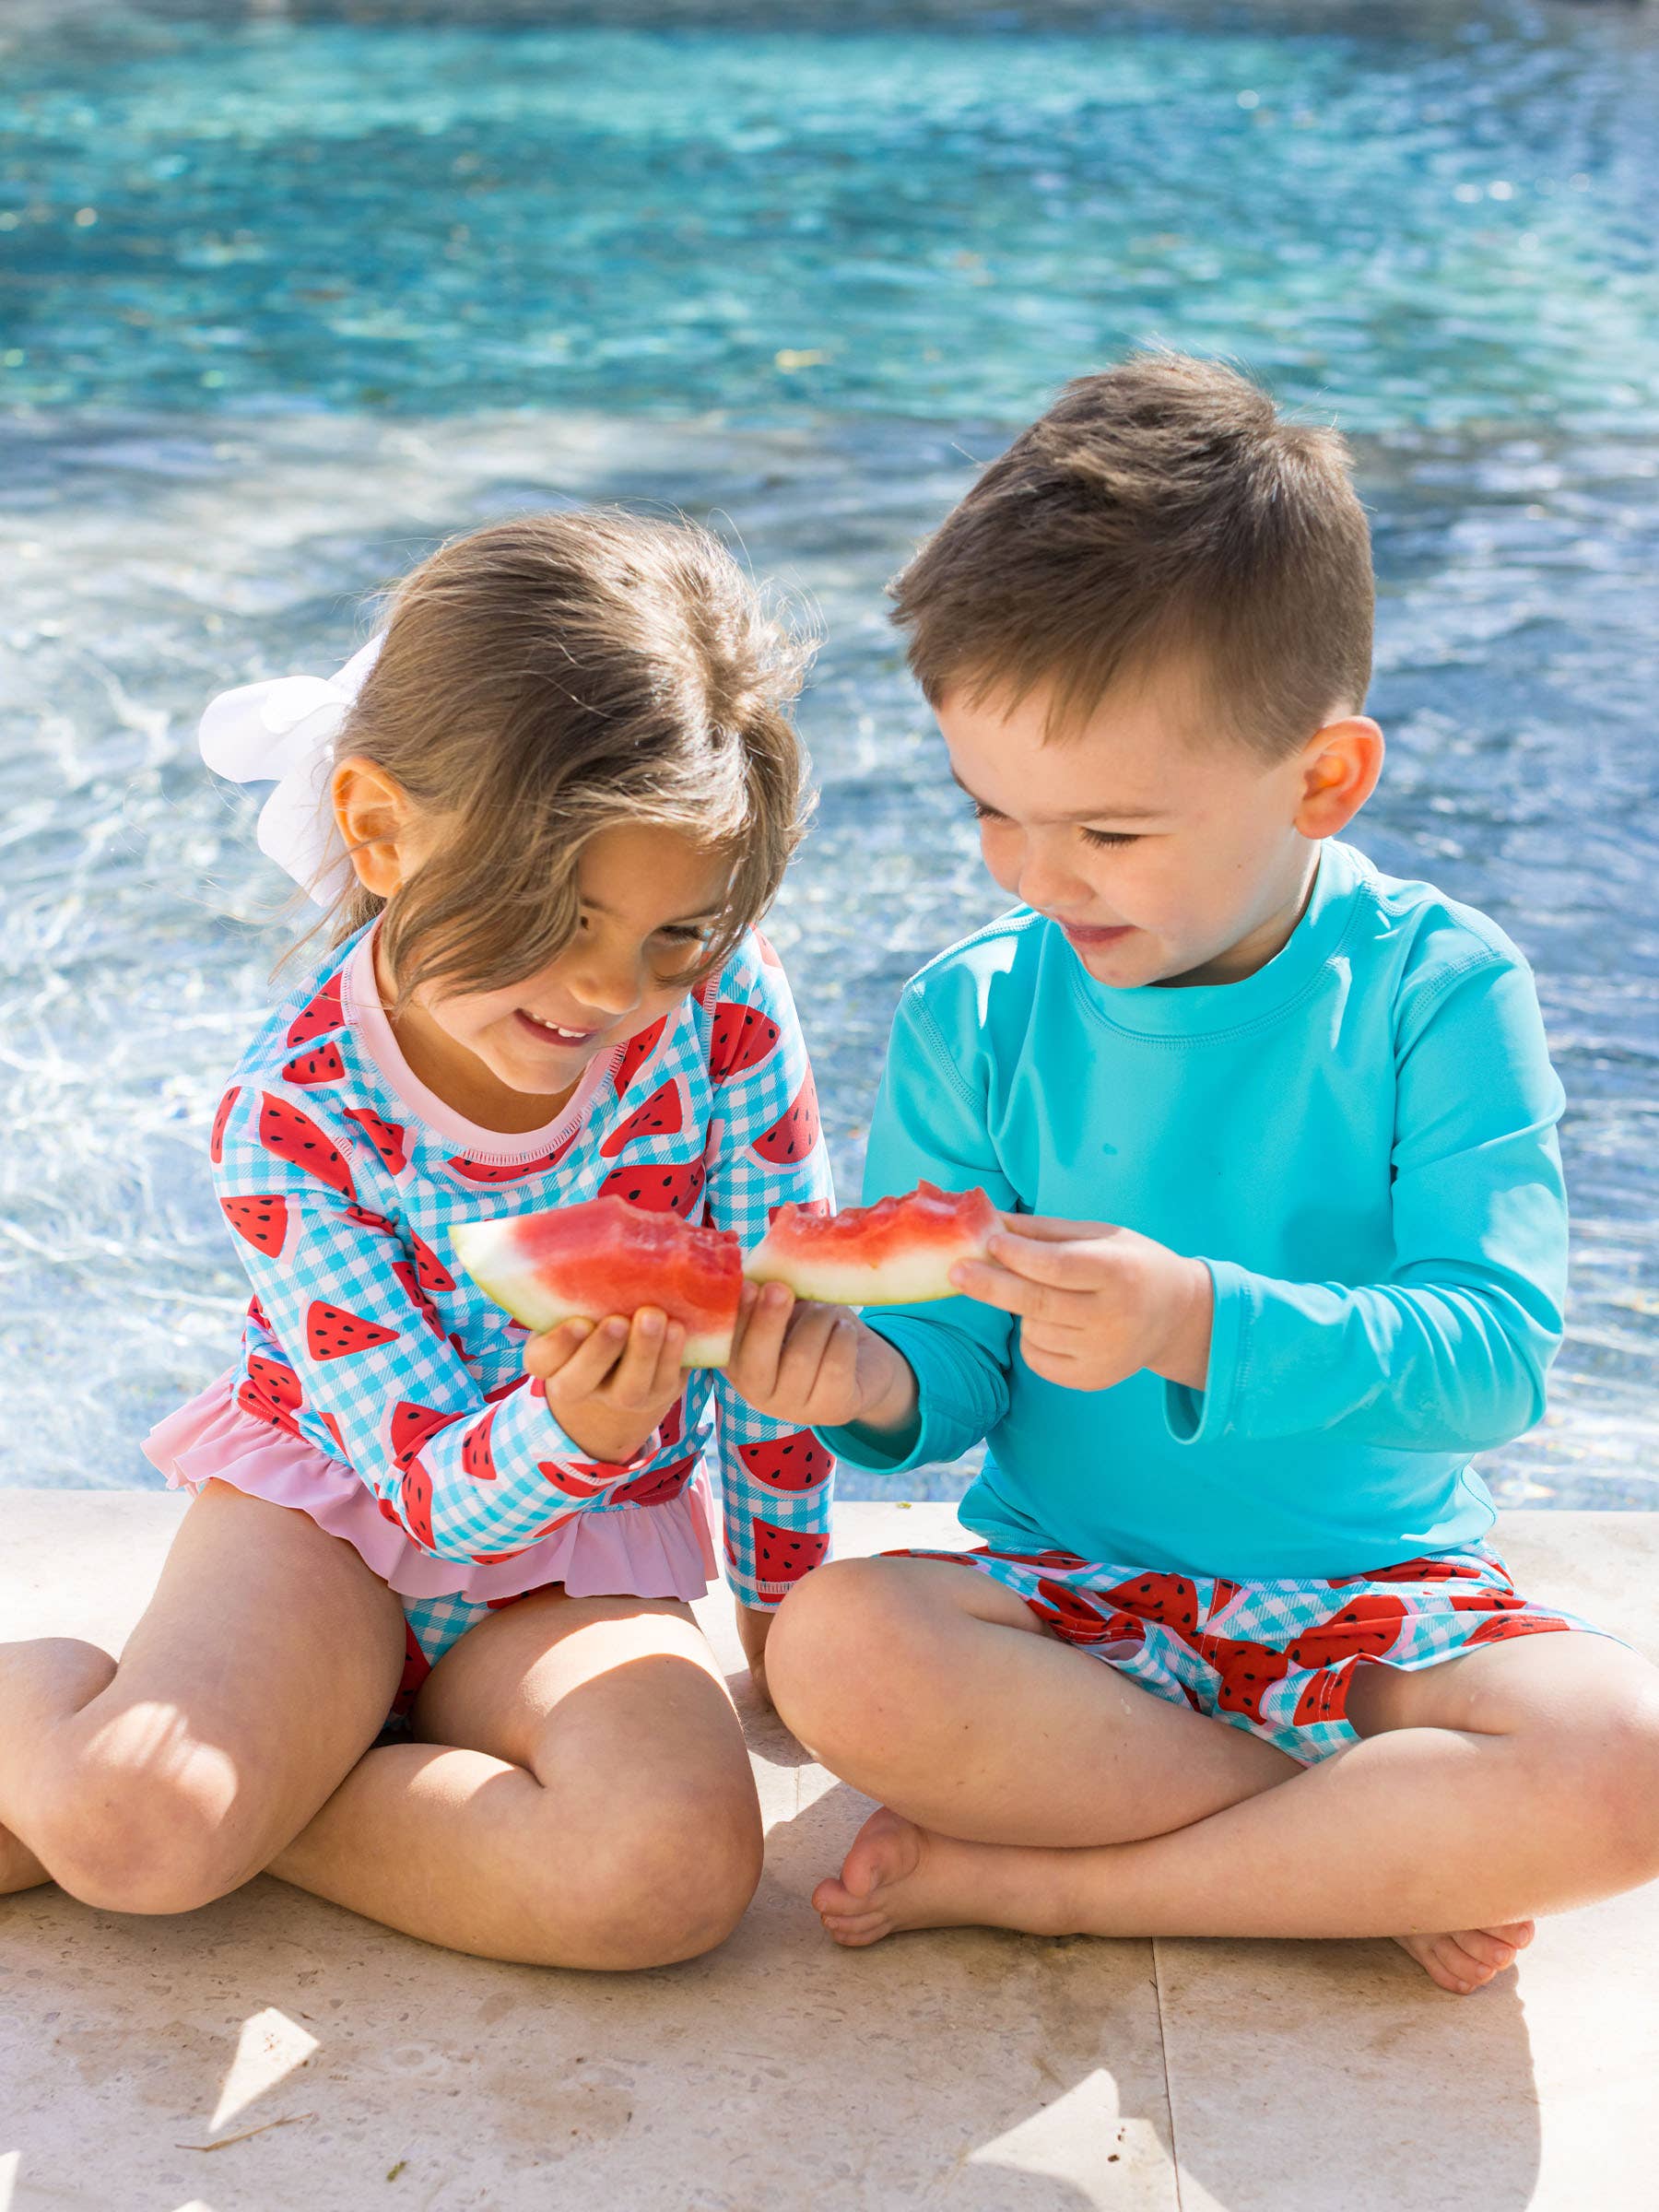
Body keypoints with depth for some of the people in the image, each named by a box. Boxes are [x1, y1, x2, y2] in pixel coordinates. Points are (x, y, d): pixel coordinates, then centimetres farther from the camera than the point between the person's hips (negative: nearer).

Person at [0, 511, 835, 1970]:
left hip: (582, 1558, 3)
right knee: (133, 1819, -32)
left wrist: (789, 1604, 4)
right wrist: (563, 1435, -42)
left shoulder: (723, 1004, -18)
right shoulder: (293, 1117, -21)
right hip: (331, 1502, -2)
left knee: (679, 1869, -28)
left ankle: (247, 1790, -10)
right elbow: (439, 1485, -19)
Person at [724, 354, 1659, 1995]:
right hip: (1076, 1599, 1)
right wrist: (875, 1384, -25)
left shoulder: (1437, 995, -8)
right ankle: (1398, 1850, -16)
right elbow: (961, 1364, -1)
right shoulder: (970, 1023, -2)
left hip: (1381, 1598, -1)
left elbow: (1494, 1353, -16)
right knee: (837, 1648, -30)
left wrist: (1202, 1325, -32)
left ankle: (1033, 1878, -17)